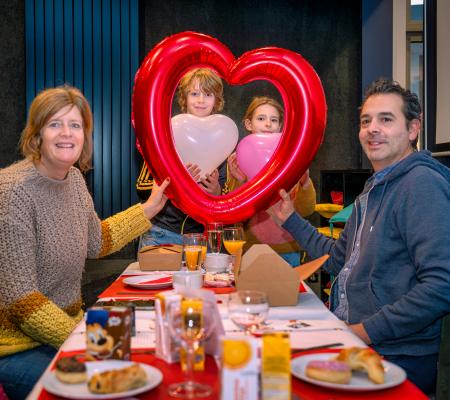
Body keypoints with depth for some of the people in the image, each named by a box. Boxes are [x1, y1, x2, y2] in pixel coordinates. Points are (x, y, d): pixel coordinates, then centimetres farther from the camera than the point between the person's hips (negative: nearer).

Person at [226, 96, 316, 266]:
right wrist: (238, 183, -21)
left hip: (287, 249, 0)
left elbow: (305, 210, -6)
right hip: (250, 249, 0)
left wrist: (304, 177, -22)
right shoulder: (236, 160, -2)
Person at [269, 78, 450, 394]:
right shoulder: (374, 189, 17)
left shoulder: (422, 184, -15)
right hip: (349, 339, 8)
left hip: (396, 357, -8)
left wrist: (367, 331, -20)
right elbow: (338, 259, 25)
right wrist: (291, 220, 21)